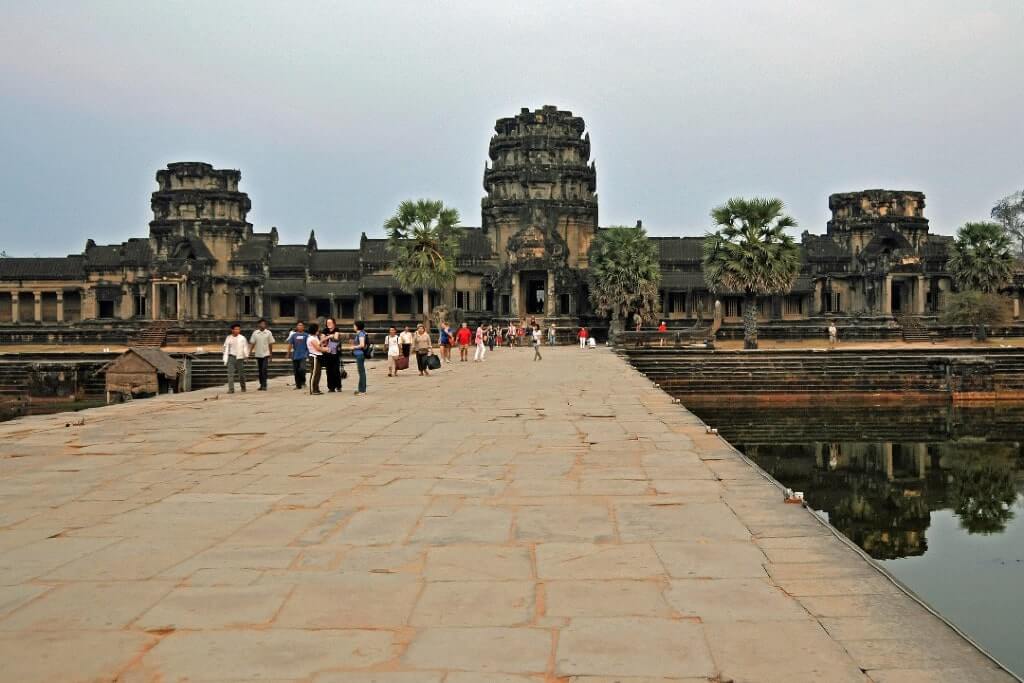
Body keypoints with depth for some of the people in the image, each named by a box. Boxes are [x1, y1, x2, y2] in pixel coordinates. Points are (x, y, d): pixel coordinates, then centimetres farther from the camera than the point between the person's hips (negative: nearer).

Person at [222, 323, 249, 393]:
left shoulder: (242, 338, 0)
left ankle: (243, 387, 27)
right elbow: (226, 348, 6)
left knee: (241, 373, 8)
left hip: (240, 357, 0)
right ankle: (231, 389, -8)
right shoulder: (228, 338, 1)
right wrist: (225, 359, 3)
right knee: (230, 373, -8)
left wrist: (246, 355, -12)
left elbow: (245, 347, 3)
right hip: (231, 357, 0)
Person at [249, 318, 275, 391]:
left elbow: (270, 344, 3)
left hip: (266, 354, -3)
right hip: (258, 354, 3)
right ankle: (261, 385, 18)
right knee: (259, 371, 9)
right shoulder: (255, 333, 2)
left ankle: (264, 385, -10)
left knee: (265, 370, -11)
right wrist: (251, 351, -4)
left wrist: (271, 353, 3)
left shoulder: (269, 333, -1)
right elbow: (252, 343, 4)